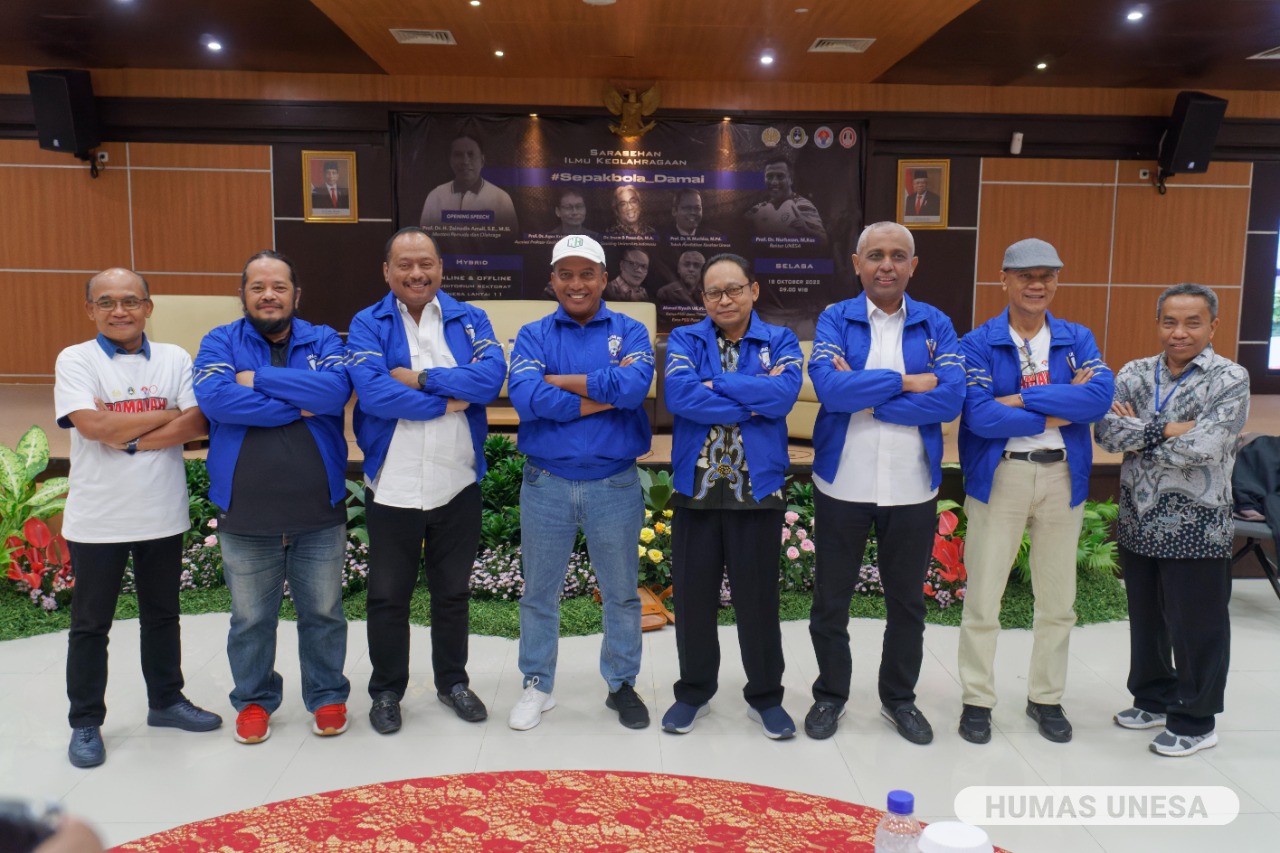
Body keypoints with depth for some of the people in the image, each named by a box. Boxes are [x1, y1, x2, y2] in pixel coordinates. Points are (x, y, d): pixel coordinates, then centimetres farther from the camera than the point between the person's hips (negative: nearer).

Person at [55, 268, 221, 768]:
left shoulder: (175, 359, 2)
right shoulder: (75, 361, -4)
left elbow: (197, 424, -10)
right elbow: (93, 426, -19)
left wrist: (127, 435, -18)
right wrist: (166, 415, -12)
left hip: (163, 515, 3)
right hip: (97, 520, -2)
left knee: (162, 615, 17)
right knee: (91, 624, 10)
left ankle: (165, 701, 33)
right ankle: (85, 723, 23)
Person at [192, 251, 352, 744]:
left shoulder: (324, 342, 3)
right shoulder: (220, 342, 2)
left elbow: (336, 389, -19)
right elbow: (214, 397, -18)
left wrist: (259, 380, -16)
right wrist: (296, 407, -16)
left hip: (319, 512, 0)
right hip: (244, 515, 0)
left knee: (323, 612, 13)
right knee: (251, 618, 14)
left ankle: (327, 695, 31)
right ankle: (253, 700, 34)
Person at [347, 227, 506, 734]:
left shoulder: (469, 320, 3)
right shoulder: (368, 325, -2)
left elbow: (492, 375, -16)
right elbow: (372, 392, -20)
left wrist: (420, 378, -19)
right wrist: (450, 400, -16)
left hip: (458, 483, 2)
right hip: (392, 486, -1)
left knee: (454, 592, 16)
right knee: (388, 596, 11)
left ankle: (453, 682, 35)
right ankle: (386, 690, 29)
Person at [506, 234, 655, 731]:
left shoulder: (630, 332, 2)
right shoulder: (533, 335, 2)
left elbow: (634, 387, -20)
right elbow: (524, 397, -17)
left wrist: (559, 381, -14)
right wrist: (606, 394, -17)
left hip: (615, 485, 0)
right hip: (546, 484, 1)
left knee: (621, 592, 12)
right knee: (540, 592, 12)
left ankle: (622, 684, 30)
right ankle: (537, 686, 29)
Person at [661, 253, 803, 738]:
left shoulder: (780, 342, 4)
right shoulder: (685, 340, 4)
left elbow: (784, 394, -17)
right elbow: (679, 394, -17)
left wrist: (716, 382, -13)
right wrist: (752, 402, -15)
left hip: (757, 490, -1)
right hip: (696, 487, 1)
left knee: (758, 597, 8)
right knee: (693, 596, 10)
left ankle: (765, 696, 28)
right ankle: (694, 690, 30)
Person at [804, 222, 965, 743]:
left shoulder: (936, 325, 1)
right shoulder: (835, 320, -2)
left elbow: (950, 399, -14)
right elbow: (830, 388, -19)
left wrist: (865, 397, -17)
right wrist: (904, 380, -16)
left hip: (912, 489, 1)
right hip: (842, 483, -1)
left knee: (907, 602, 15)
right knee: (830, 600, 11)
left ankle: (900, 699, 35)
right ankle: (830, 695, 31)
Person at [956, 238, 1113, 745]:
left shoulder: (1077, 340, 6)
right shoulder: (978, 345, -3)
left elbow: (1100, 397, -12)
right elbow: (981, 416, -17)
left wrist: (1021, 399, -18)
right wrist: (1058, 413, -13)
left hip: (1063, 477, 3)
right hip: (999, 477, -3)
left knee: (1058, 600, 13)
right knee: (983, 598, 3)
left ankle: (1046, 698, 31)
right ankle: (977, 700, 19)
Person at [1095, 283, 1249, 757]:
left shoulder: (1230, 379, -9)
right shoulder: (1135, 373, 4)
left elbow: (1205, 446, -22)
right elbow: (1107, 431, -10)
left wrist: (1137, 434, -11)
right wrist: (1166, 429, -19)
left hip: (1196, 527, -5)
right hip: (1138, 522, 5)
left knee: (1196, 627, 6)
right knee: (1146, 619, 17)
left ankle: (1195, 720, 23)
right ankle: (1155, 699, 36)